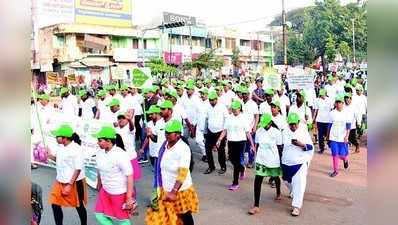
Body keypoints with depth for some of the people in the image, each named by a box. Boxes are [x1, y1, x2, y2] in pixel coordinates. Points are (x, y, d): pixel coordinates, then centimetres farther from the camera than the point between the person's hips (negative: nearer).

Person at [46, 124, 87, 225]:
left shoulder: (76, 149, -22)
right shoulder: (61, 147, 1)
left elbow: (78, 169, -21)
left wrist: (69, 185, -21)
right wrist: (51, 155, -3)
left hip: (75, 183, -7)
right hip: (60, 181, 7)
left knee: (79, 206, 10)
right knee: (55, 204, 9)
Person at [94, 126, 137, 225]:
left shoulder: (121, 155, -24)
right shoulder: (100, 153, -3)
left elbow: (130, 176, -22)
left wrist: (129, 197, -22)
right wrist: (99, 185, 22)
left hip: (120, 193, -7)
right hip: (105, 191, 7)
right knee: (100, 216, 11)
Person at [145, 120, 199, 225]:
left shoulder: (183, 149, -21)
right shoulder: (164, 145, -2)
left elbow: (182, 174, -25)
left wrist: (173, 192, -28)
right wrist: (160, 187, 13)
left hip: (180, 191, -6)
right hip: (165, 190, 6)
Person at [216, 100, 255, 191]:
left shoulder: (243, 118, -5)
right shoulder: (229, 118, 5)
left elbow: (248, 133, -4)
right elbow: (225, 131, 8)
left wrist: (252, 145, -6)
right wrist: (219, 140, -1)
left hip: (240, 142, -4)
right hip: (231, 141, 4)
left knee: (237, 162, -4)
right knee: (232, 159, 12)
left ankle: (235, 183, 6)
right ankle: (242, 169, 45)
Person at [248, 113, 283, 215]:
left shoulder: (276, 132, -12)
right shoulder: (259, 131, -2)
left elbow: (279, 147, -5)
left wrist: (281, 160, -1)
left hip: (273, 160, -2)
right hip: (261, 160, 2)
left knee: (275, 177, 21)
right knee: (257, 180, -8)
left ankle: (278, 193, 55)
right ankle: (256, 206, -5)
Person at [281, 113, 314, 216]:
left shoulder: (304, 132, -3)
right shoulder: (285, 133, 5)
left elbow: (310, 147, -5)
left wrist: (301, 144, -22)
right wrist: (280, 159, 4)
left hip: (300, 163, -4)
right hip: (287, 163, 4)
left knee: (299, 184, -12)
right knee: (288, 181, 18)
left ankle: (296, 206, -7)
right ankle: (293, 194, 48)